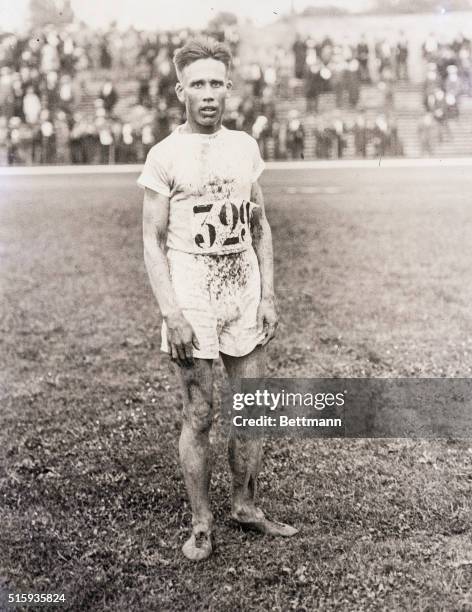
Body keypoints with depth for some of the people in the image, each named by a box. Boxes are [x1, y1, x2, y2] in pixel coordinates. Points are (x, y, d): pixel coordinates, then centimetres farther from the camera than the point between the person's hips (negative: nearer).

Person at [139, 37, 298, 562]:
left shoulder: (245, 147, 7)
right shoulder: (165, 156, -6)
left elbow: (260, 228, 12)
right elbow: (153, 243, -7)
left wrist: (268, 296, 5)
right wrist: (171, 315, -15)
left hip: (245, 297, 5)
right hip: (191, 302, -4)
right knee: (198, 417, 3)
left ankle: (245, 505, 28)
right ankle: (201, 524, 16)